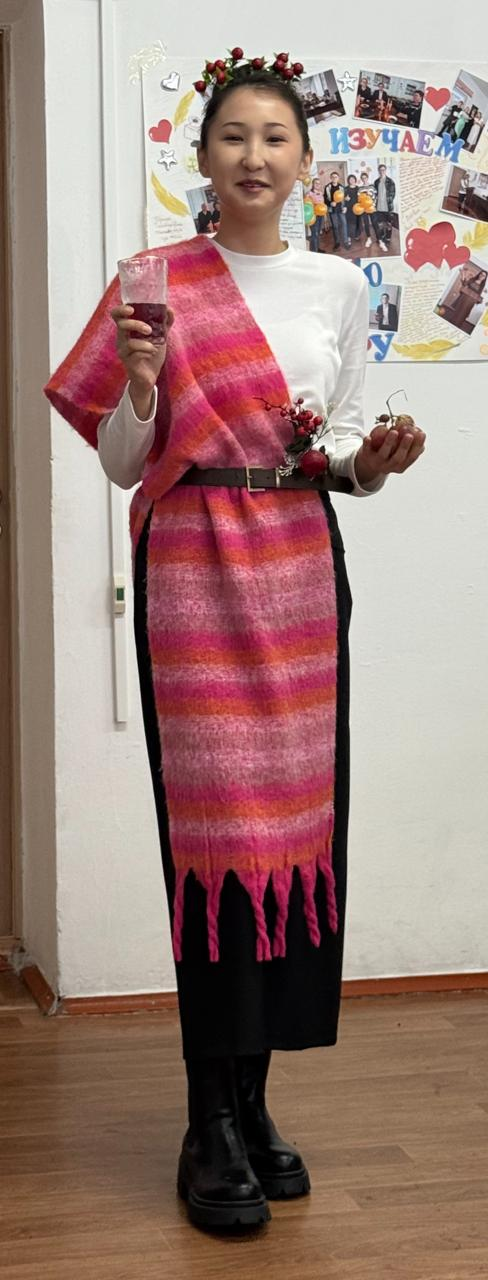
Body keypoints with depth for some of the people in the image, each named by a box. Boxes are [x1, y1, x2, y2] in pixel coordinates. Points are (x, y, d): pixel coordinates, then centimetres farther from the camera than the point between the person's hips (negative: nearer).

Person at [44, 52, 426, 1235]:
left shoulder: (339, 286, 10)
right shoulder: (156, 284, 2)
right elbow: (121, 465, 3)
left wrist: (370, 463, -5)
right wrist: (141, 379, -15)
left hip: (303, 571, 3)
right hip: (191, 570, -3)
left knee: (295, 817, 2)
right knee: (217, 824, -6)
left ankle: (251, 1102, 14)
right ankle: (214, 1127, 2)